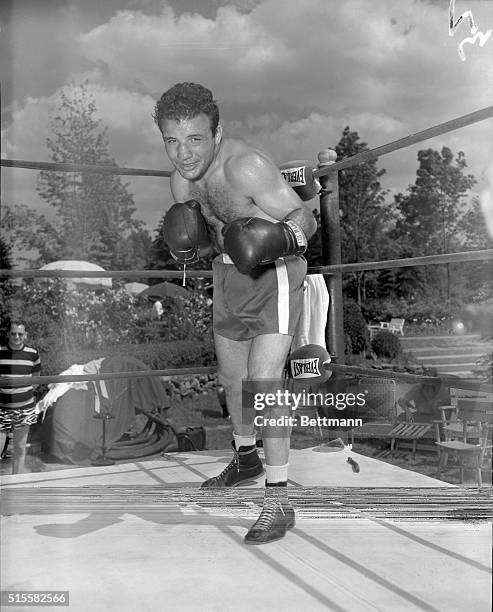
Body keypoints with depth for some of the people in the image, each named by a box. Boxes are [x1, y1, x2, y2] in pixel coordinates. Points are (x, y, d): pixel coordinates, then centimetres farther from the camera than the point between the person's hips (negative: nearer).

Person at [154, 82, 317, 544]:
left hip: (274, 275, -8)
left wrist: (279, 239, -42)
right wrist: (189, 245, -14)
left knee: (263, 382, -17)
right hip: (228, 275, 8)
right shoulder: (182, 178, -2)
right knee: (231, 377, 19)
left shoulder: (245, 167, -27)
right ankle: (246, 459, 42)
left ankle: (278, 502, -6)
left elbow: (305, 219, -21)